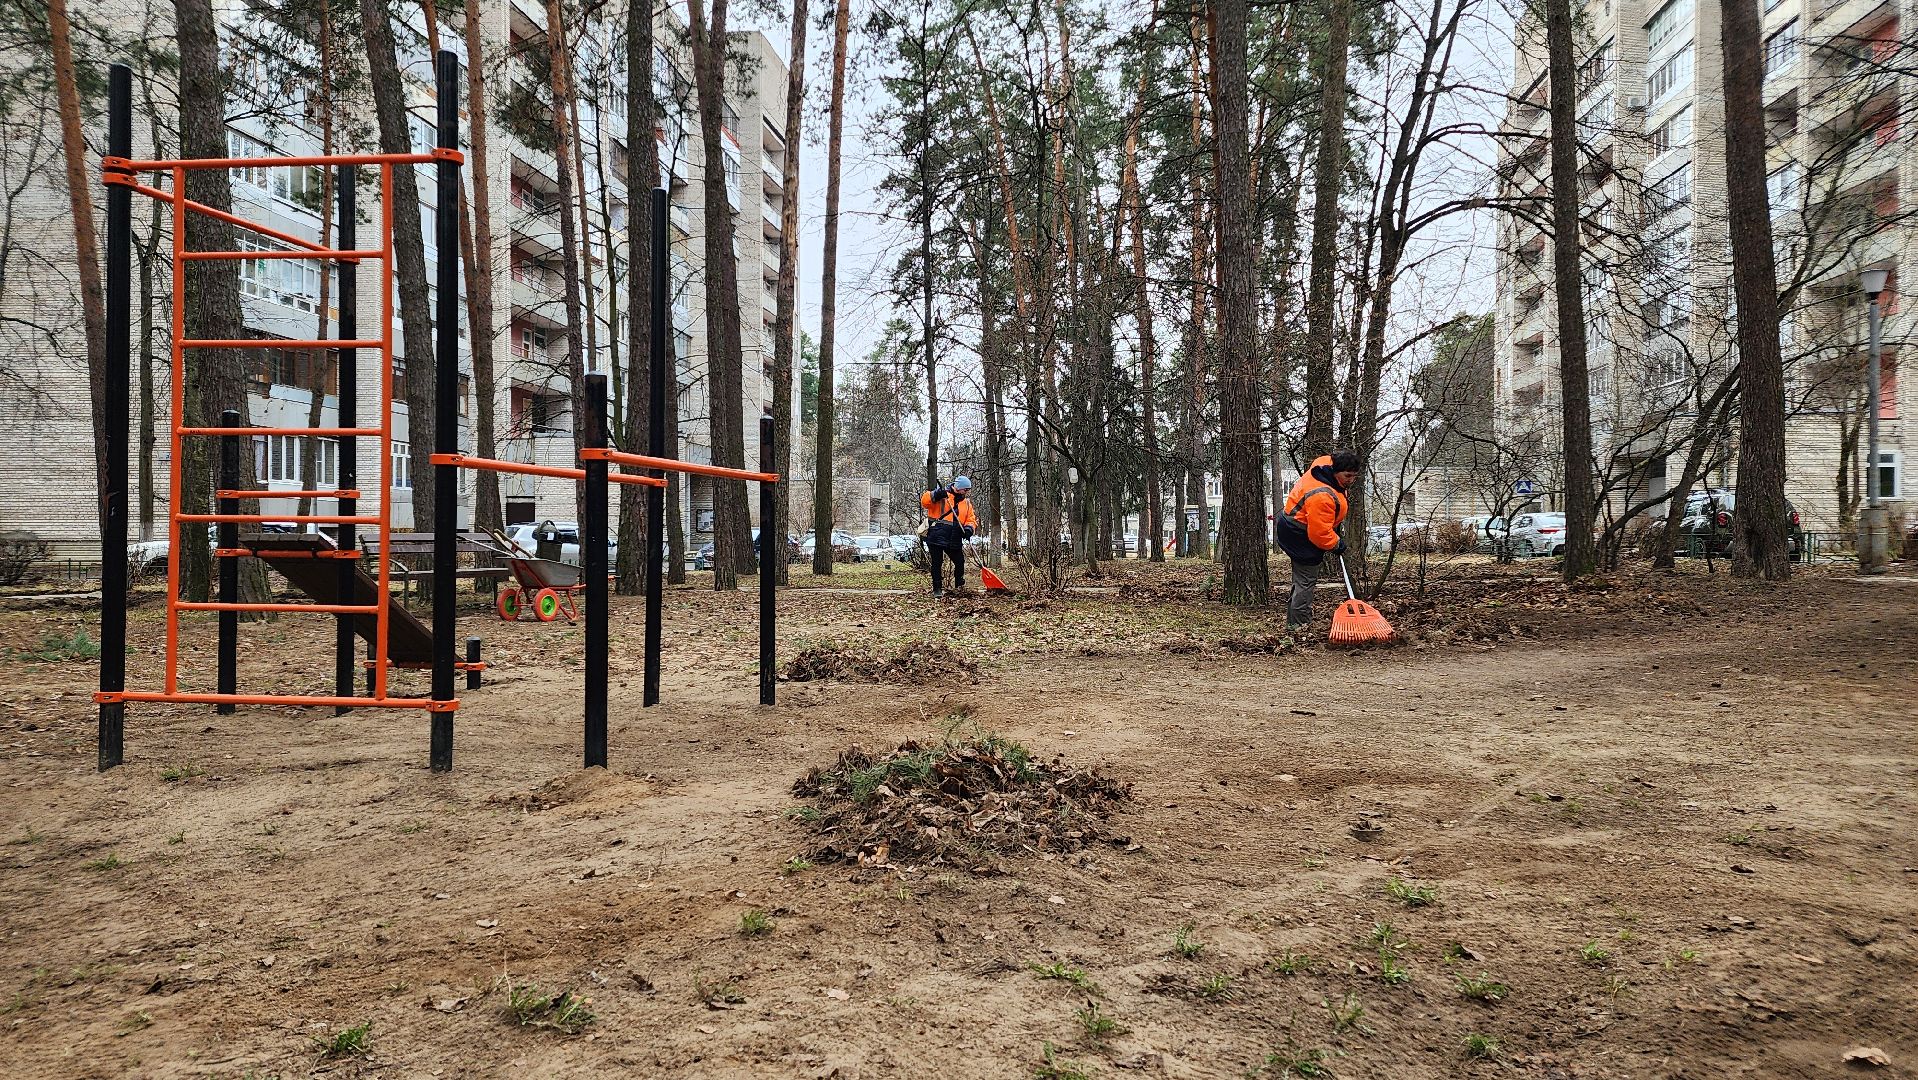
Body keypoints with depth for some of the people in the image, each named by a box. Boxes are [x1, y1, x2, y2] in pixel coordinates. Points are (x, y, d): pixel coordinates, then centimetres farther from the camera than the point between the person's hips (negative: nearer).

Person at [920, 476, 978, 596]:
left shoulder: (966, 502, 13)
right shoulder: (943, 495, -4)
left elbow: (971, 519, 11)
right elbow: (924, 501, -13)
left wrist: (969, 528, -11)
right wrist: (935, 496, -31)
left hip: (954, 540, 5)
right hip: (937, 537, -5)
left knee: (960, 563, 8)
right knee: (937, 563, 0)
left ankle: (959, 587, 27)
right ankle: (937, 589, 9)